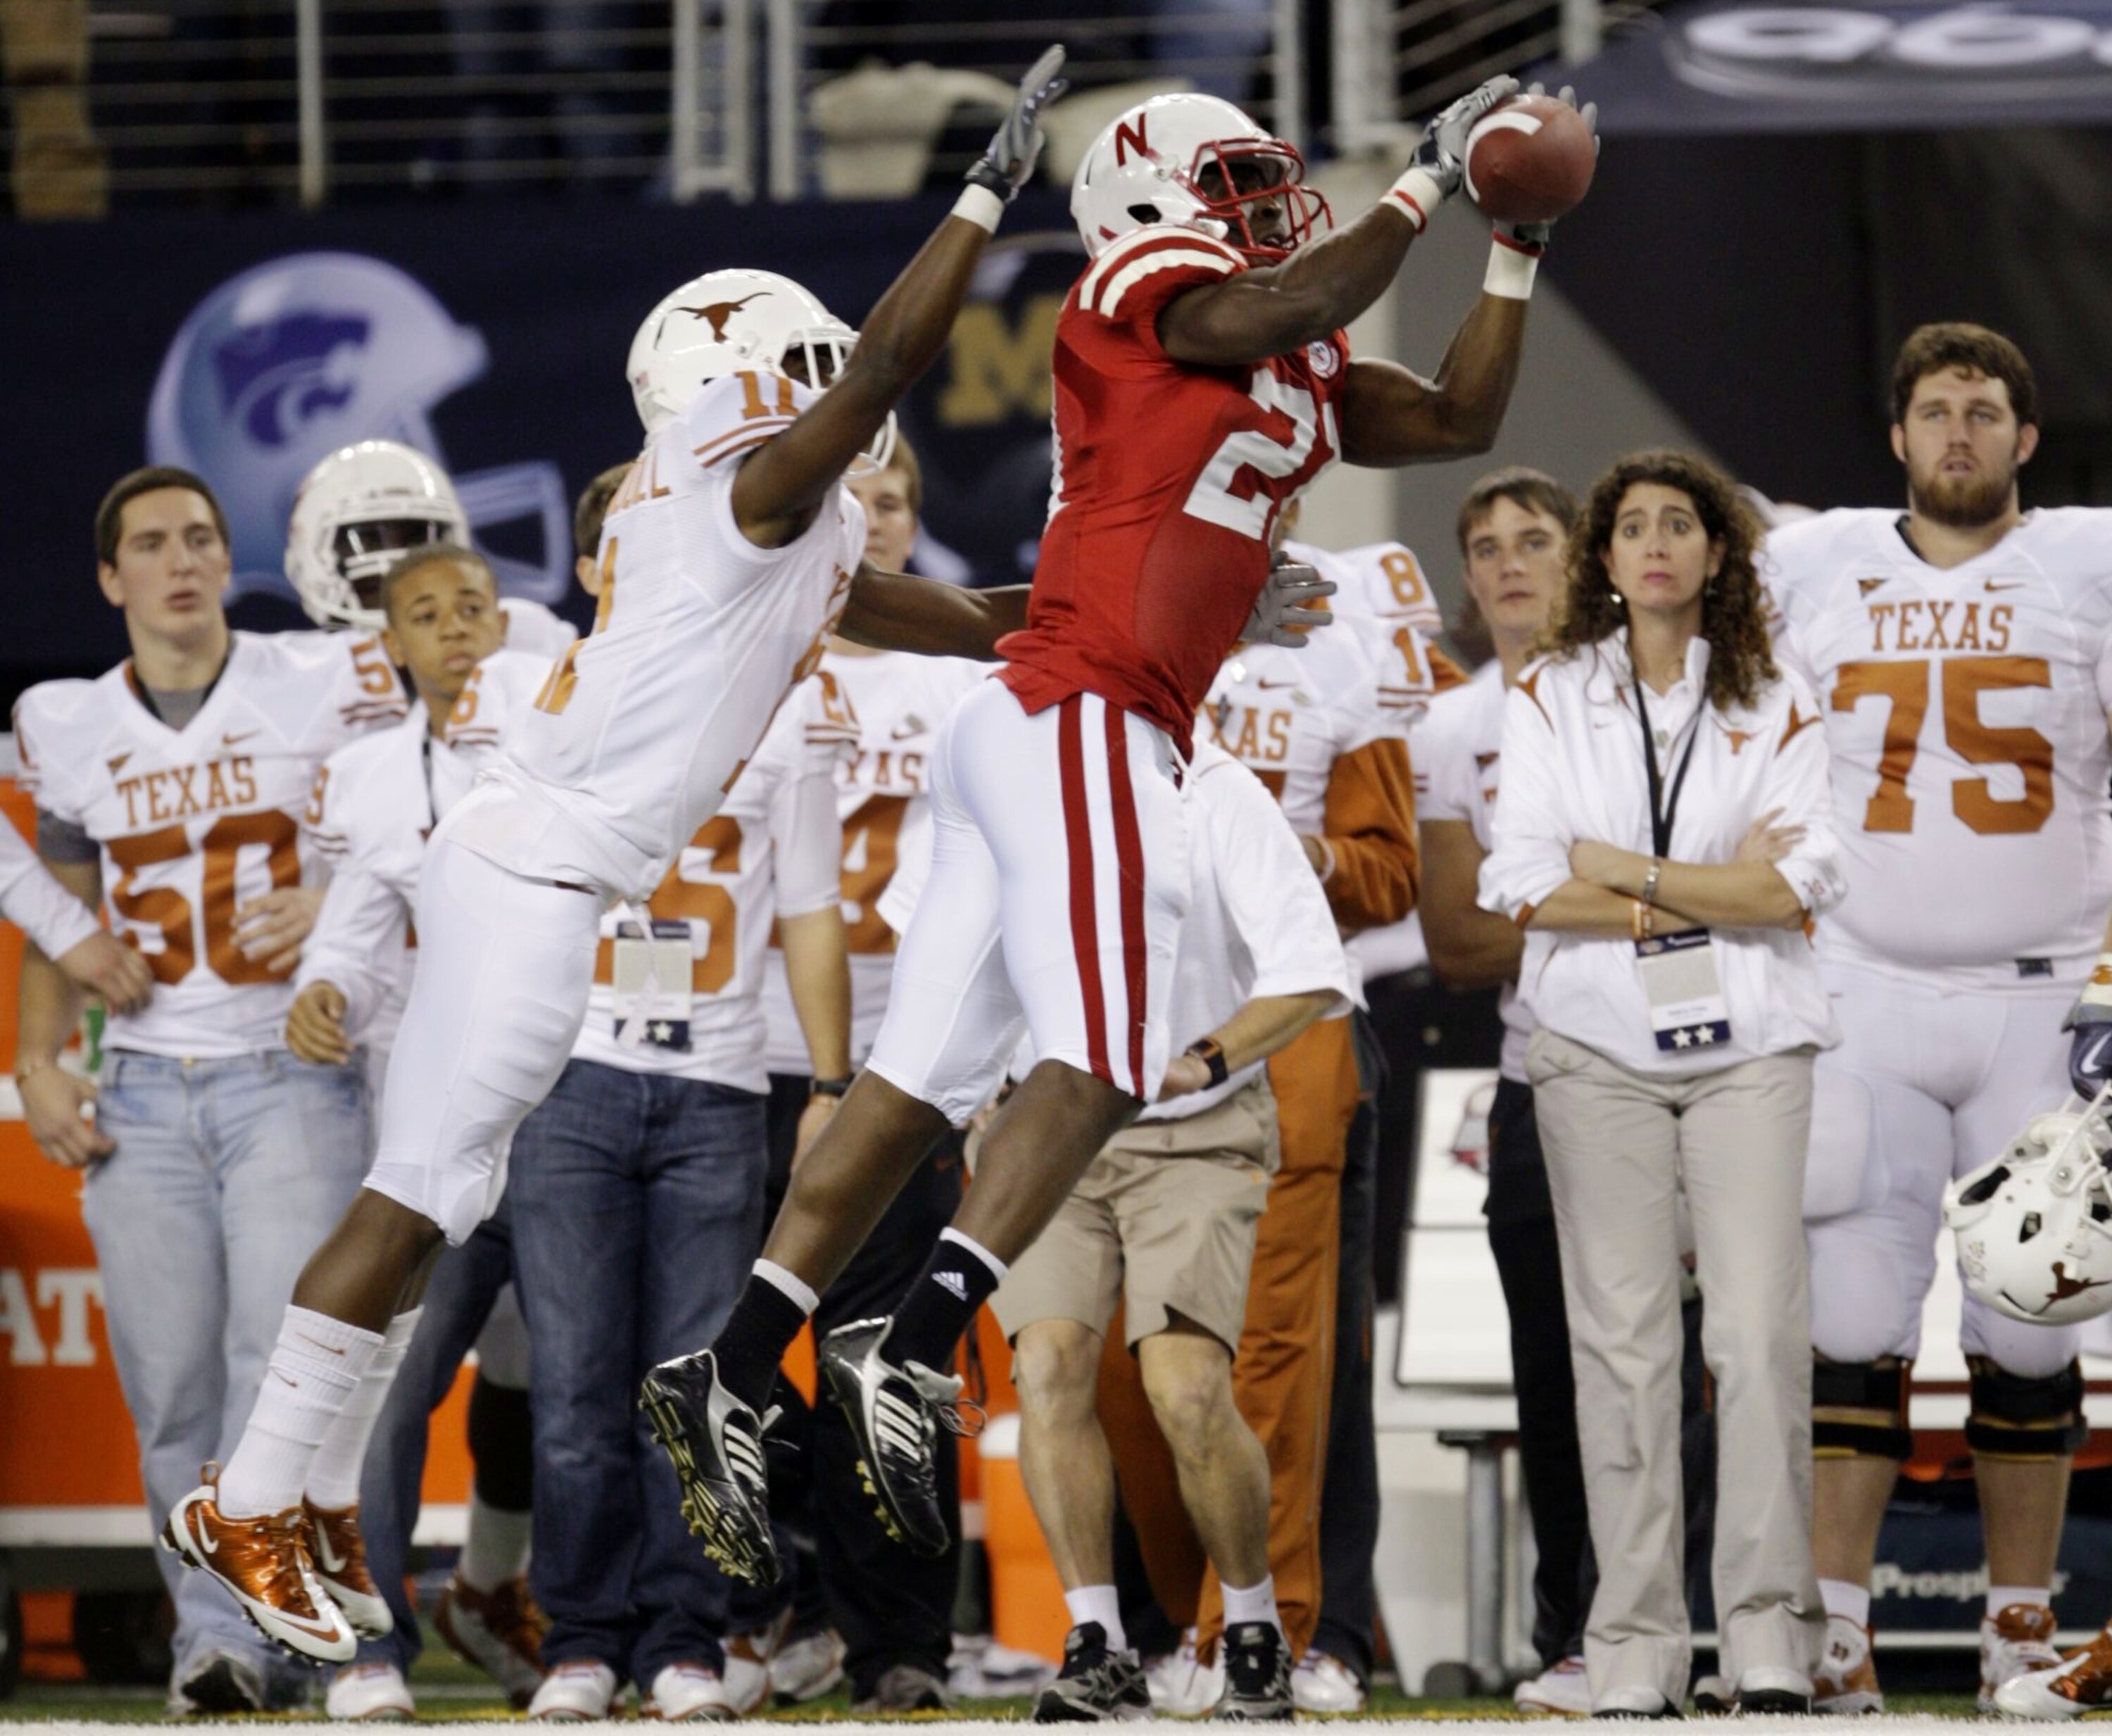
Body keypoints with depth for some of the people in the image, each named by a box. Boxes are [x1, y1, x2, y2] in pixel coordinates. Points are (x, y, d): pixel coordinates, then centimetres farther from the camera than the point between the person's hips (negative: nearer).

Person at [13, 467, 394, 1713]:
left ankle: (235, 1632, -18)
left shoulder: (328, 686, 0)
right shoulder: (69, 728, 10)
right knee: (175, 1392, 0)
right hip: (142, 1094, 3)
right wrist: (40, 1062, 6)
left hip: (292, 1076, -3)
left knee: (282, 1356, -17)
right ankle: (224, 1644, 6)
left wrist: (336, 902, -13)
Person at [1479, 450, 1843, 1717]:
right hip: (1601, 1050, 0)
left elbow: (1798, 886, -5)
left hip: (1751, 1042, 0)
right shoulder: (1550, 699, 8)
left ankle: (1772, 1647, -7)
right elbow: (1528, 888, -3)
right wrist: (1716, 890, -6)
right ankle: (1636, 1662, -3)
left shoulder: (1777, 705, 7)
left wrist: (1623, 871, -7)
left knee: (1762, 1330, -9)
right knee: (1624, 1339, -4)